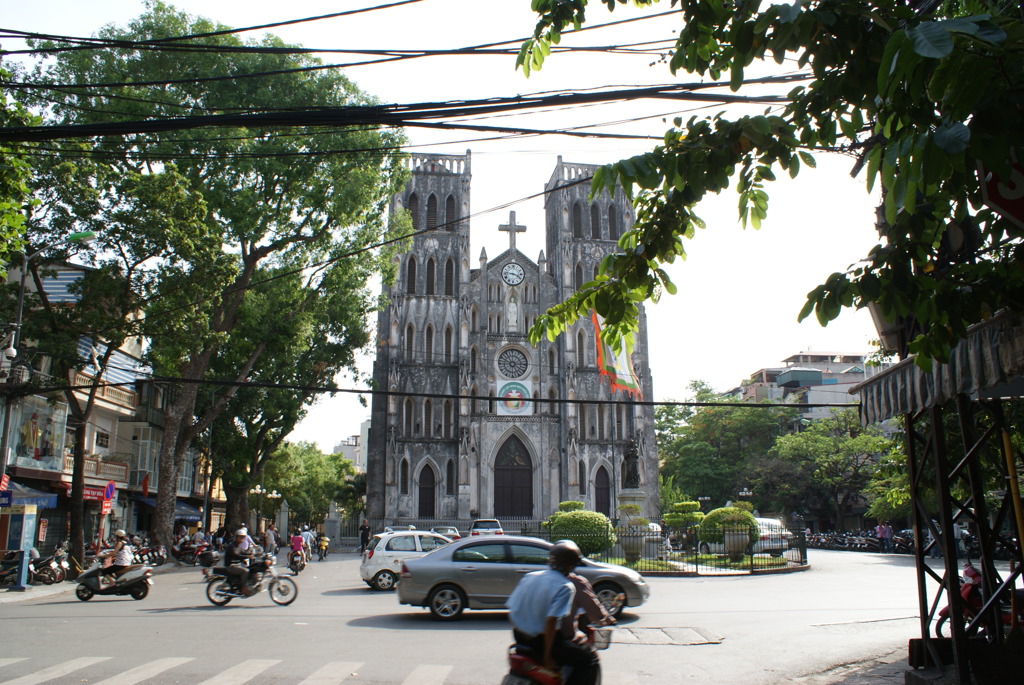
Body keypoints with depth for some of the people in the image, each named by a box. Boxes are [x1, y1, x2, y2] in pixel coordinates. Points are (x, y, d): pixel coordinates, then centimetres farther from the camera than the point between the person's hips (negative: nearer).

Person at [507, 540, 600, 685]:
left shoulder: (529, 577, 3)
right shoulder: (566, 587, -14)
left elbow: (512, 611, 4)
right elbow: (551, 620, -23)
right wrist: (547, 656, -17)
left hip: (520, 637, 7)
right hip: (542, 639, -7)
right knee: (589, 658, 6)